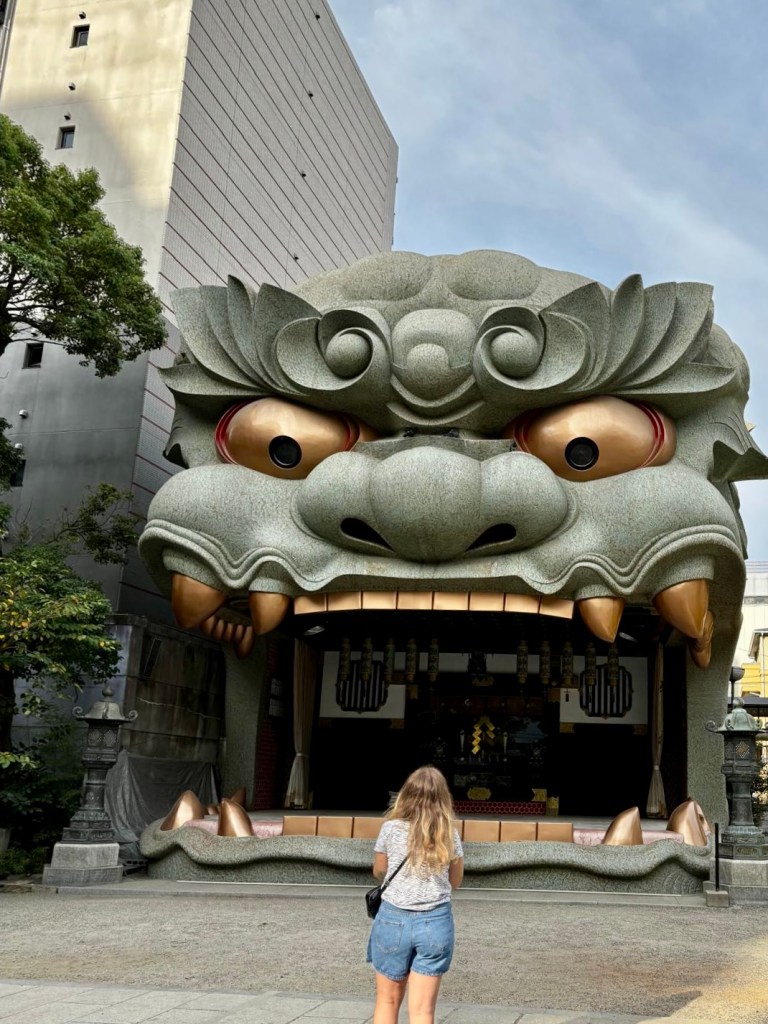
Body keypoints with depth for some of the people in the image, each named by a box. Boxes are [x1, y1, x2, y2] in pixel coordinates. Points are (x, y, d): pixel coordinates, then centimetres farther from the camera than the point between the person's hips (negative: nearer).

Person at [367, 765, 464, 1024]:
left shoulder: (391, 829, -5)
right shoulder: (449, 835, -1)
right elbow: (455, 881, 11)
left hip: (394, 918, -1)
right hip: (436, 922, 1)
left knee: (388, 1001, 16)